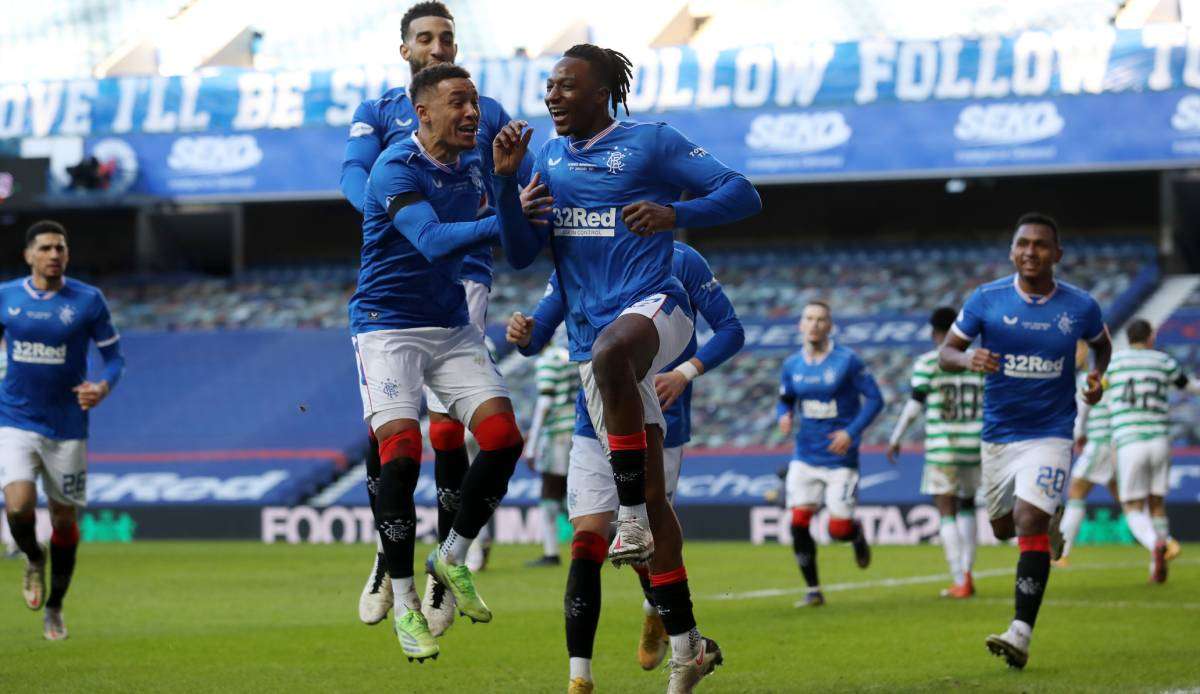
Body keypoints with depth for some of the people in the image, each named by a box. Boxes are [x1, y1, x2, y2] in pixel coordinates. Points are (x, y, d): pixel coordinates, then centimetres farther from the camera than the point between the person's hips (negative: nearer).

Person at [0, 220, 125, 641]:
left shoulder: (88, 300, -5)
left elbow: (114, 356, 1)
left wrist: (104, 386, -19)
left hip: (67, 428, 0)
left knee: (65, 520, 7)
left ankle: (54, 608, 28)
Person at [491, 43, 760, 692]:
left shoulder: (650, 143, -1)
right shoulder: (548, 157, 15)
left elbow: (742, 194, -4)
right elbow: (520, 254, 11)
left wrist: (674, 212, -20)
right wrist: (506, 181, -3)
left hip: (652, 305, -6)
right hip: (590, 337, 6)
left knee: (609, 353, -43)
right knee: (651, 496, 7)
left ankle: (635, 518, -34)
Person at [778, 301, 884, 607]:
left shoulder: (847, 360, -9)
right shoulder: (792, 365, 4)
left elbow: (874, 398, -6)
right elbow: (784, 401, 16)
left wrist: (852, 432, -18)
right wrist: (783, 417, -8)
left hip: (840, 458, -4)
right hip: (805, 457, 4)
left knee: (839, 530, -6)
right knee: (799, 523, -8)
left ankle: (857, 533, 33)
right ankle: (813, 590, 7)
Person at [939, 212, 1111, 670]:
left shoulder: (1079, 306, -4)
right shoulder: (986, 300, -6)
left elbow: (1102, 344, 19)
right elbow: (945, 353, -1)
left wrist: (1097, 376, 2)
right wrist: (967, 360, -22)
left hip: (1049, 434, -3)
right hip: (998, 433, 3)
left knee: (1030, 524, -18)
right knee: (1004, 528, 15)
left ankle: (1021, 635, -20)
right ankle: (1049, 521, 54)